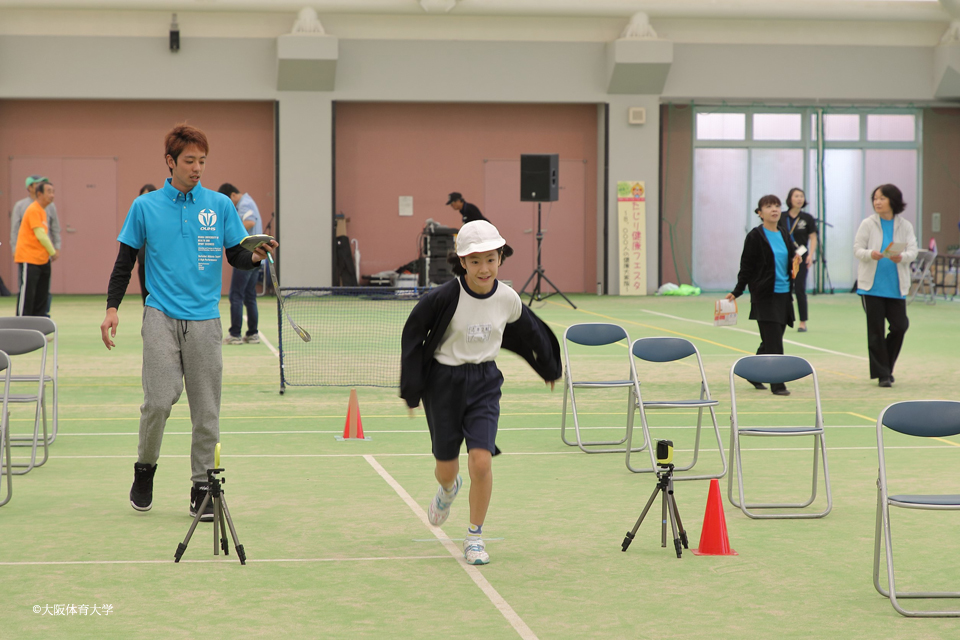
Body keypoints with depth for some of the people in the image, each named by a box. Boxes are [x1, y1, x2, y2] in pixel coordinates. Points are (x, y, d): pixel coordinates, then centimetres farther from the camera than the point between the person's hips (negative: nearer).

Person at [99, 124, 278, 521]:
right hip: (162, 317, -1)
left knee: (206, 410, 1)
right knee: (159, 400, -12)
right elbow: (125, 261, 8)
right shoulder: (145, 207, 5)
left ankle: (201, 488, 11)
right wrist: (112, 308, -2)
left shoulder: (220, 205, 6)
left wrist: (256, 256, -15)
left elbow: (236, 257, 8)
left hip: (204, 320, 1)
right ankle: (145, 467, 13)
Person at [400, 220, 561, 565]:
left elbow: (528, 333, 13)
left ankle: (475, 537, 4)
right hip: (444, 381, -1)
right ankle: (449, 489, 51)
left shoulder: (508, 299, -7)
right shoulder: (445, 297, -18)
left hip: (484, 382, 1)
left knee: (481, 461, -14)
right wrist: (411, 388, -5)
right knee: (446, 467, 10)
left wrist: (548, 366, 28)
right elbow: (413, 333, -7)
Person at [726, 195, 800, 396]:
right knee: (773, 341, -8)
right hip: (765, 295, -6)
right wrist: (737, 292, -9)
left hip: (783, 294, 6)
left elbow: (792, 257, 21)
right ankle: (777, 383, -4)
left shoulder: (784, 234, 11)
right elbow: (747, 266, -5)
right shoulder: (755, 236, -6)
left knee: (770, 341, 11)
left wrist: (795, 262, -2)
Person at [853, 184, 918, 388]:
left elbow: (913, 251, -2)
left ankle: (886, 367, 18)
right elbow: (857, 249, -2)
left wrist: (902, 257, -25)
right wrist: (870, 254, -23)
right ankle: (882, 374, 7)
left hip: (896, 286, 1)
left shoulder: (905, 226, 5)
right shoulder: (868, 224, 2)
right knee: (875, 330, -1)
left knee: (900, 326, -4)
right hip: (872, 285, -1)